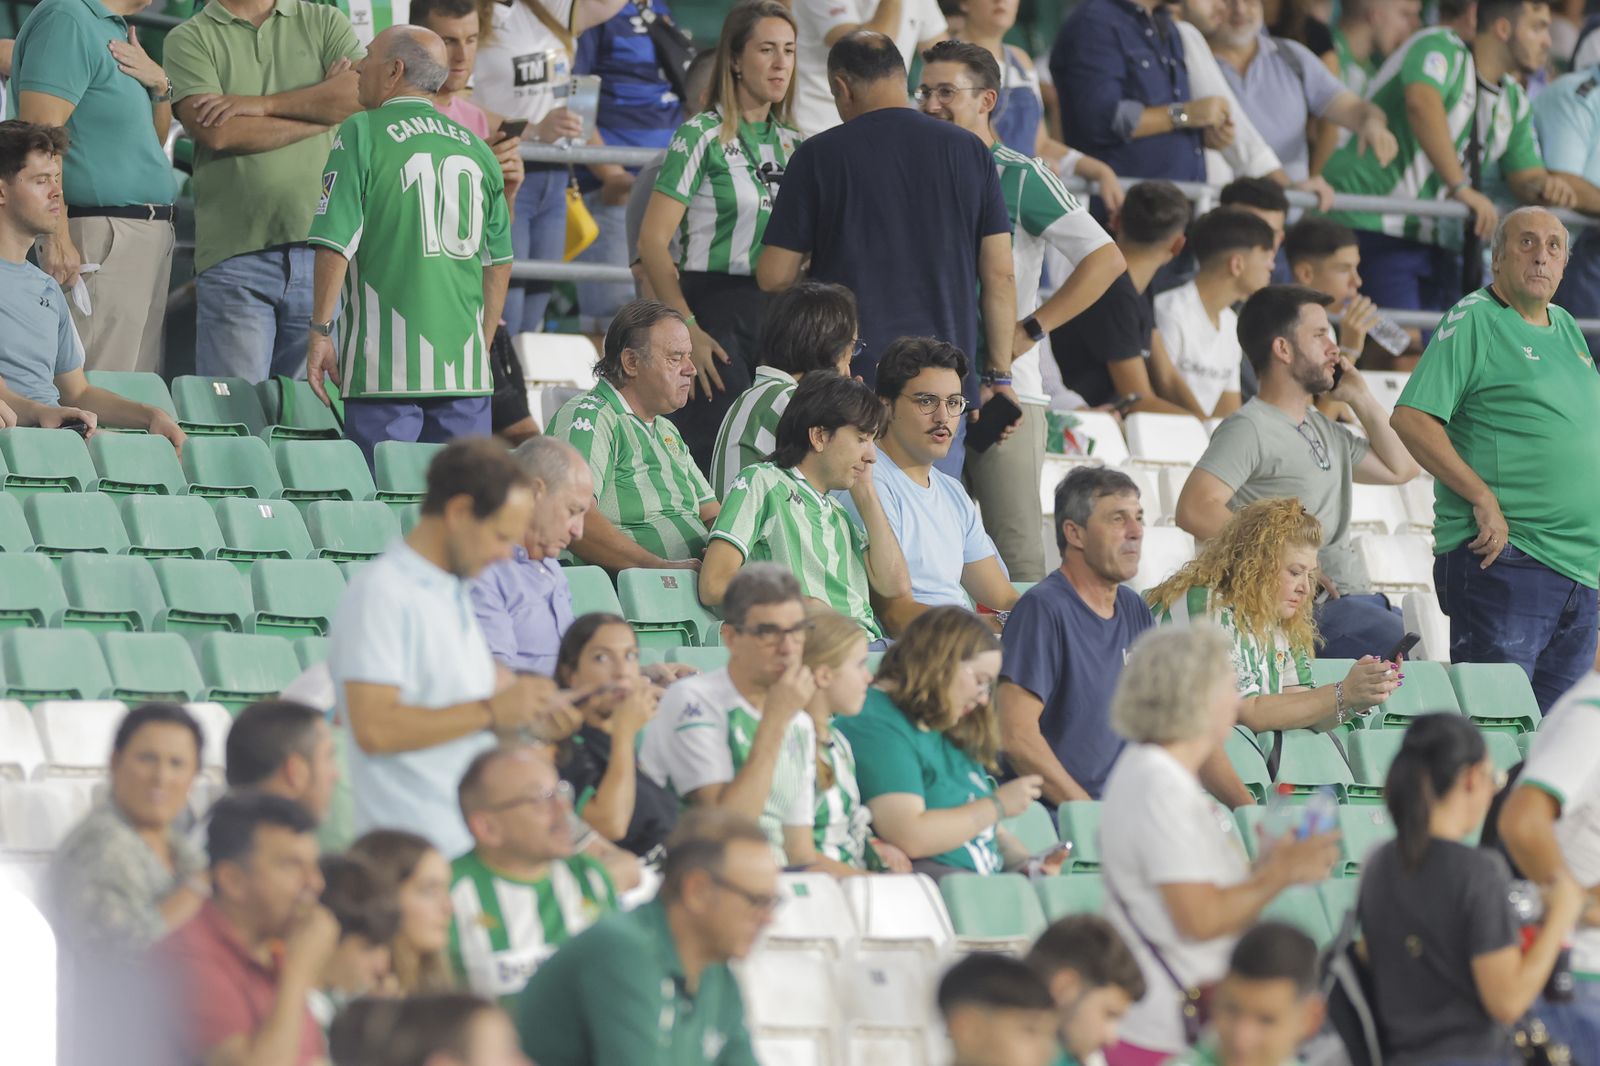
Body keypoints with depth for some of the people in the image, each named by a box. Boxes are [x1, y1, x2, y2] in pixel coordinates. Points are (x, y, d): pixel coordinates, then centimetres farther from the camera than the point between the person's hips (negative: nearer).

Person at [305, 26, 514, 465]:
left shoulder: (362, 134, -3)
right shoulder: (476, 148, 12)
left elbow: (337, 244, -10)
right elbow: (499, 262, 16)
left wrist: (320, 331, -4)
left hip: (386, 367, -5)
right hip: (466, 369, 5)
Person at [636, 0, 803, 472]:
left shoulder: (792, 144, 14)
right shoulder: (702, 137, -5)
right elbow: (653, 241, -11)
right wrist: (687, 328, -19)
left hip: (779, 312, 6)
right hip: (717, 311, -6)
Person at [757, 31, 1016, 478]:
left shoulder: (819, 156, -2)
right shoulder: (968, 152, 5)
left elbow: (775, 276, 1)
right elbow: (1000, 275, 4)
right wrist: (999, 375, 11)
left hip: (851, 375, -2)